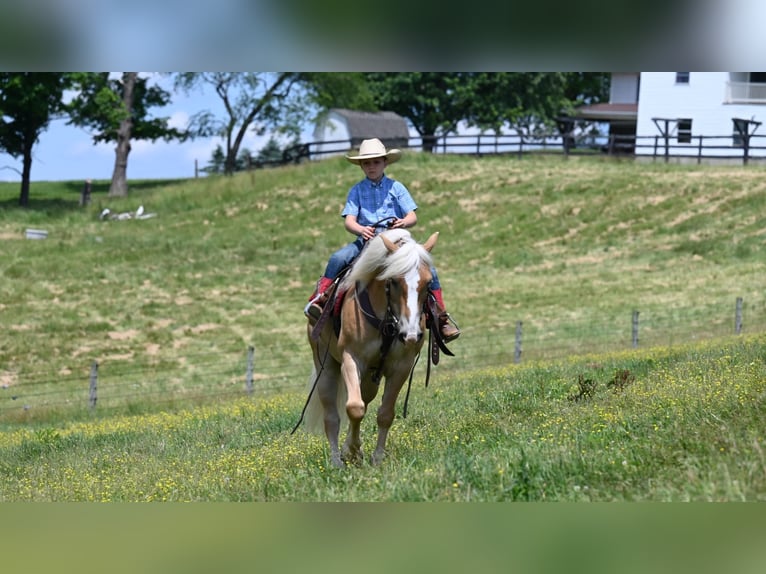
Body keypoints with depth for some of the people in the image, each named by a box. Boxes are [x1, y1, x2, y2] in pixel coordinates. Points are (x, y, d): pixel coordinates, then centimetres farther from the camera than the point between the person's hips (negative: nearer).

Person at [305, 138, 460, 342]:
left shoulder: (396, 188, 7)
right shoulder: (357, 191, 8)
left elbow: (413, 217, 1)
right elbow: (349, 220, -3)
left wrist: (404, 222, -24)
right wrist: (361, 230, -27)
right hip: (366, 241, 0)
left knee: (427, 269, -18)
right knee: (337, 258, -28)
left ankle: (441, 316, -6)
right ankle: (319, 298, -14)